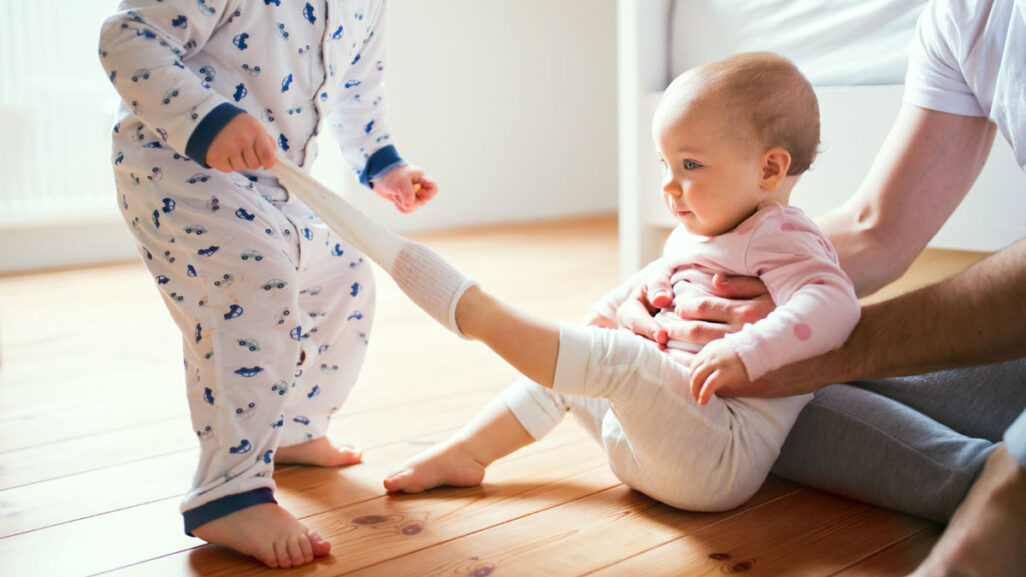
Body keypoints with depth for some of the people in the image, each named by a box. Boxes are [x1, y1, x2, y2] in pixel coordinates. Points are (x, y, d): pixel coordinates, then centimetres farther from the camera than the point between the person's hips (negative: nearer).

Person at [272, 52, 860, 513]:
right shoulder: (696, 236, 16)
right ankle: (464, 453, 18)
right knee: (560, 372, 17)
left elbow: (832, 303, -31)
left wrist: (745, 352, -42)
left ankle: (468, 306, -29)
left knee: (616, 360, -32)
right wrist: (609, 311, 20)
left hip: (720, 459, -10)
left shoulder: (784, 239, -14)